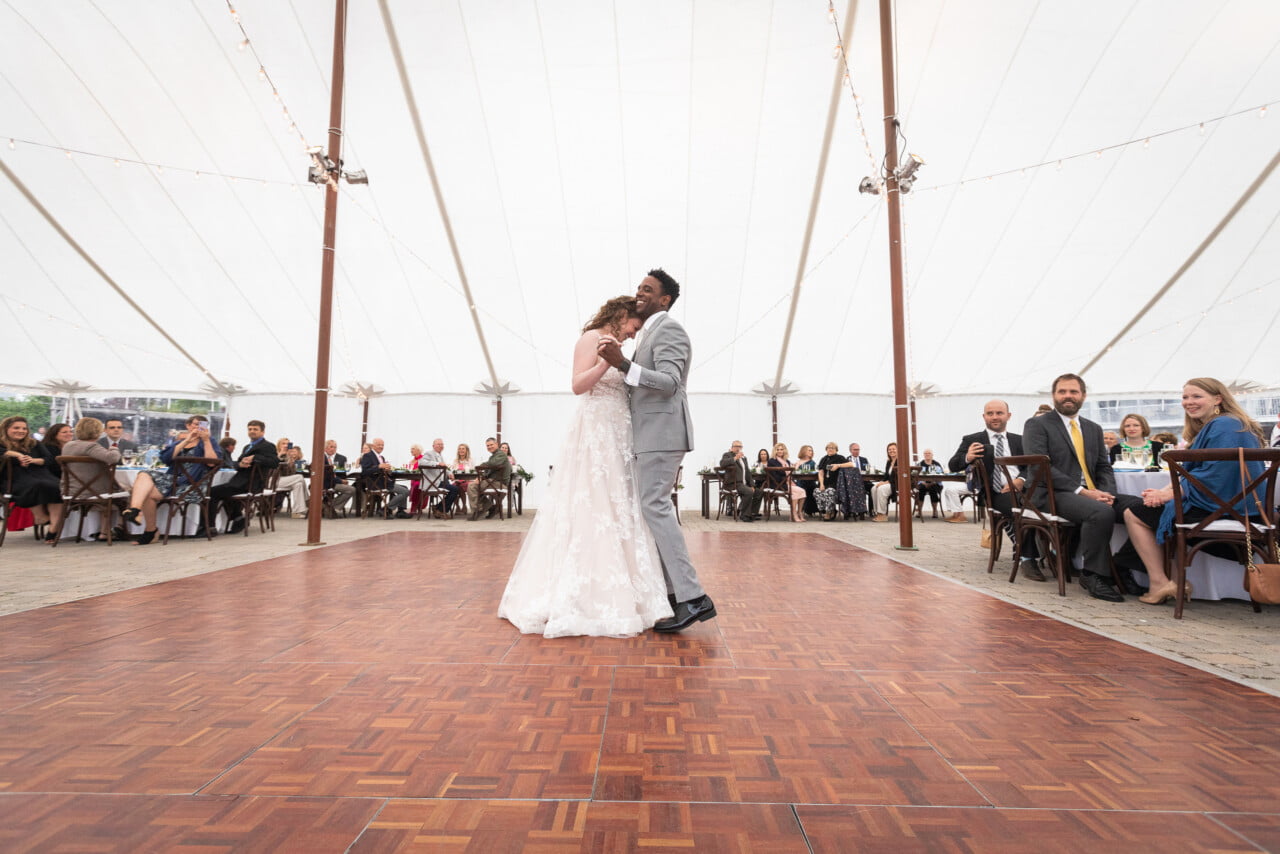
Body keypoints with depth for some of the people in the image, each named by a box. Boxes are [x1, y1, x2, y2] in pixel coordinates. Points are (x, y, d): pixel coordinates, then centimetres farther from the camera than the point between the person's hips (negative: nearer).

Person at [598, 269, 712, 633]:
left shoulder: (668, 329, -8)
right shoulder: (651, 333, 22)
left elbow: (670, 383, -21)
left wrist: (624, 365, -29)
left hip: (662, 432, -10)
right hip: (652, 434, 10)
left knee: (654, 507, -14)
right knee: (655, 507, 10)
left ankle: (692, 597, -10)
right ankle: (670, 592, 17)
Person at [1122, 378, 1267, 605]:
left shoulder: (1223, 427, -15)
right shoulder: (1211, 427, 17)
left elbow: (1214, 476, -24)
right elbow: (1192, 472, 14)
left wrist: (1171, 493, -17)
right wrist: (1165, 491, -1)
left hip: (1222, 507, -11)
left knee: (1134, 515, -8)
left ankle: (1160, 583, -5)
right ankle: (1174, 578, 12)